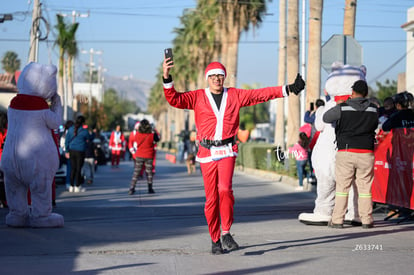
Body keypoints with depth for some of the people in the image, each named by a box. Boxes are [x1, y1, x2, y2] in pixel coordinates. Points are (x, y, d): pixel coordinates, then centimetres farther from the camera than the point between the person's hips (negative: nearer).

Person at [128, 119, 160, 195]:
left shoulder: (137, 134, -10)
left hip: (139, 156, 1)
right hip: (149, 156, -1)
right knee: (149, 172, 12)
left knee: (136, 172, 6)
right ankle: (150, 189, 16)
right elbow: (157, 139, 5)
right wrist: (154, 132, 17)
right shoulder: (152, 134, -14)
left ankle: (131, 189, 0)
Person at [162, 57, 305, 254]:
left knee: (224, 189, -20)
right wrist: (166, 77, -18)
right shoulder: (198, 97, 6)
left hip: (227, 151, 0)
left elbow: (262, 94, 8)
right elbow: (174, 99, -5)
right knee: (211, 197, 0)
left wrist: (288, 90, 2)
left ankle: (226, 233, -6)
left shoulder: (235, 96, 10)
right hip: (207, 153, 0)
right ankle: (215, 240, 13)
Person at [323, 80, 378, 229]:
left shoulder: (342, 108, -4)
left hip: (345, 152, -1)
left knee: (342, 187, 4)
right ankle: (366, 220, 8)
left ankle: (337, 220, 3)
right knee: (365, 187, 8)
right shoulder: (373, 109, 4)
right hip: (366, 154, 2)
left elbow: (326, 118, 10)